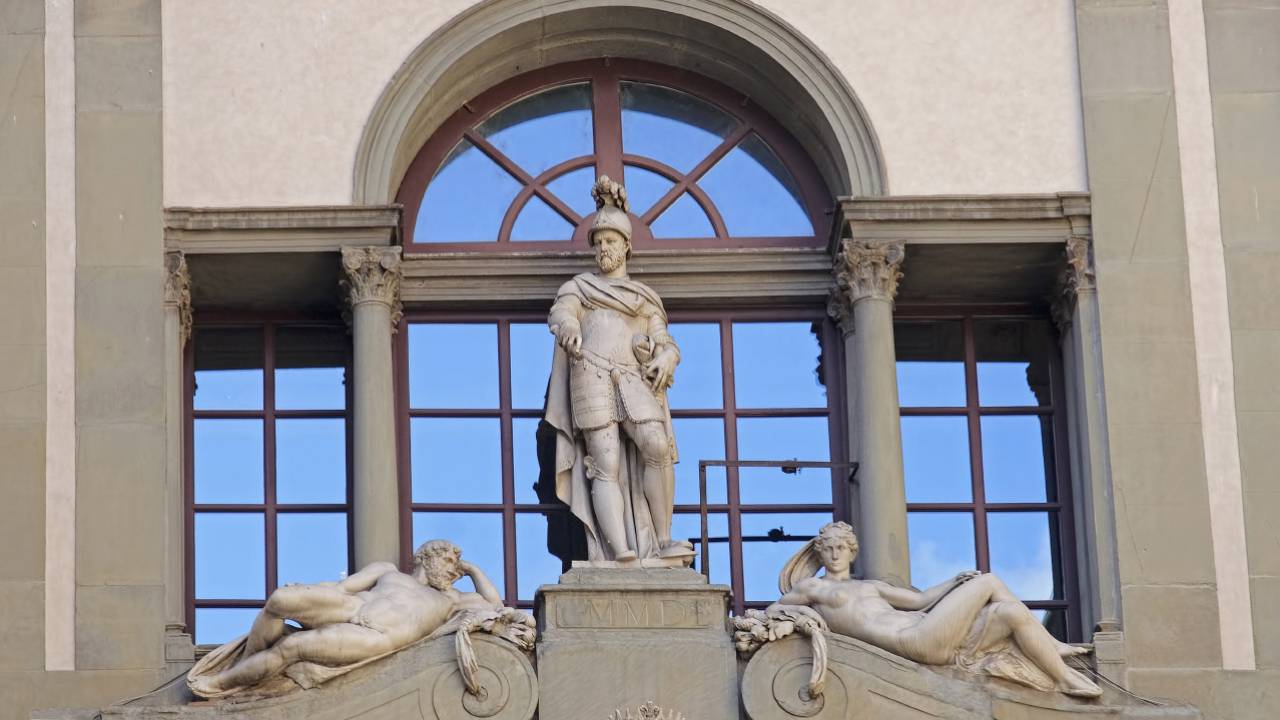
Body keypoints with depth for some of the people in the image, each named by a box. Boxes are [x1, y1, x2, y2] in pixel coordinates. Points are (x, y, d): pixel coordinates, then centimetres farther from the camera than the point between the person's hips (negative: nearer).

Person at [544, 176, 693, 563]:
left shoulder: (645, 297, 26)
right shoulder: (578, 286, 20)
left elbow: (666, 344, 18)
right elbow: (559, 312, -1)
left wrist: (664, 359, -7)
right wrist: (568, 329, -27)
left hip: (634, 381, 2)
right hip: (592, 376, -2)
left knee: (657, 448, -24)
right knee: (606, 465, -15)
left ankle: (662, 541, -20)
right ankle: (620, 551, -29)